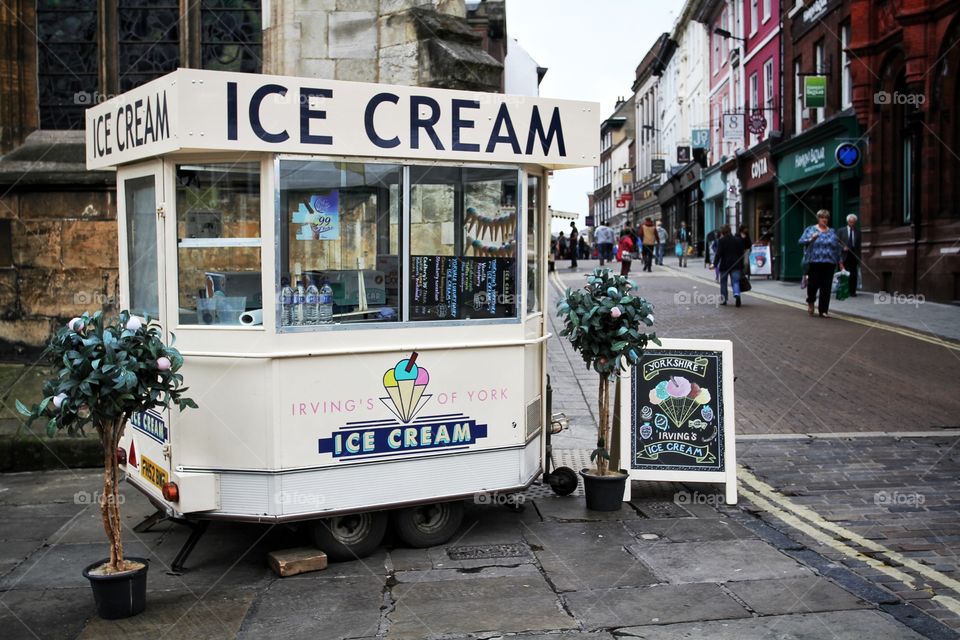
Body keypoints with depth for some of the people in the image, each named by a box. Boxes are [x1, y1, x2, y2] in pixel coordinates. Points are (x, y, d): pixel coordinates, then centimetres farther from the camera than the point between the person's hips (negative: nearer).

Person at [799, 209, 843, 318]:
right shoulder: (810, 230, 9)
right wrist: (811, 239, -19)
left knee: (826, 287, -1)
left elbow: (837, 248, 17)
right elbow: (801, 241, 0)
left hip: (829, 263, 2)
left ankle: (824, 310, 5)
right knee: (813, 283, -6)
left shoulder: (832, 232, 16)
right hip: (814, 262, -2)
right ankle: (810, 302, 24)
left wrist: (839, 262, 14)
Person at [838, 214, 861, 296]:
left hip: (854, 256, 1)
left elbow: (859, 245, 9)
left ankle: (852, 292, 3)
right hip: (845, 255, -1)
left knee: (854, 275, -2)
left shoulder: (857, 232, 9)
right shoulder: (842, 231, 7)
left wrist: (859, 257, 5)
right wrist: (843, 247, -13)